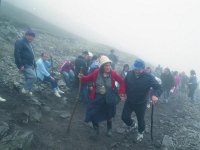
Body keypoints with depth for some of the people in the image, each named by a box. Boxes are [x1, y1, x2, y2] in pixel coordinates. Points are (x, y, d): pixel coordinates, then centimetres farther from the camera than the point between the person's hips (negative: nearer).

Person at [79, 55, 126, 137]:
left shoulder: (113, 73, -16)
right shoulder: (96, 72, -15)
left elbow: (122, 82, -5)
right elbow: (89, 78, 0)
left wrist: (121, 93, -11)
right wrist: (82, 77, -20)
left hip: (109, 98, 0)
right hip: (97, 97, 1)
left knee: (108, 115, 19)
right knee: (92, 114, 4)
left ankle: (109, 129, 50)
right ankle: (96, 127, 37)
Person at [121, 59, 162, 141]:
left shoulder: (148, 77, -21)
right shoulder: (129, 74, -12)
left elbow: (158, 87, -25)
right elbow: (124, 84, 4)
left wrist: (155, 95, -45)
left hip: (141, 103, -2)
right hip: (129, 101, 3)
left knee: (140, 119, 15)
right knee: (124, 117, 7)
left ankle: (141, 132, 47)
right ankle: (132, 124, 43)